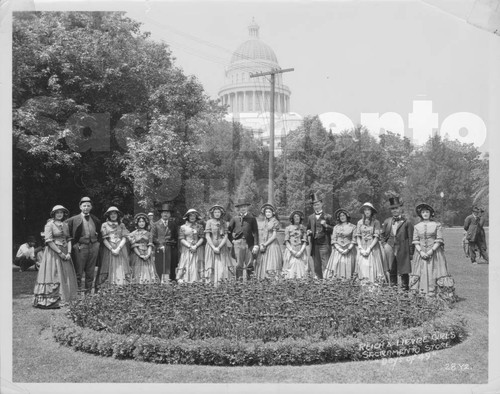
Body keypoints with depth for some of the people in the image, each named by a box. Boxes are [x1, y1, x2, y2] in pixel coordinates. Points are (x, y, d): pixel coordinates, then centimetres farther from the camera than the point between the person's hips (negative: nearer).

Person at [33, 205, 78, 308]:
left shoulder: (65, 225, 13)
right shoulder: (50, 224, -5)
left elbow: (69, 239, 10)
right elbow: (49, 241, -12)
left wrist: (69, 252, -6)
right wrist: (60, 253, -15)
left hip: (65, 253, 6)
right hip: (52, 252, -6)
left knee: (67, 276, 4)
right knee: (53, 276, -6)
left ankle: (65, 299, 9)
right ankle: (50, 301, -1)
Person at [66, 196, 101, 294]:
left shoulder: (95, 220, 11)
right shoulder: (74, 219, -2)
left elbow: (99, 233, 24)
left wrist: (97, 241, 10)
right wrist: (75, 243, -5)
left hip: (93, 247, 4)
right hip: (81, 247, -4)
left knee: (90, 272, 9)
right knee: (78, 272, -2)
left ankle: (88, 292, 16)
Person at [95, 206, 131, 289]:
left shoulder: (121, 225, 11)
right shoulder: (104, 225, 7)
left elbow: (124, 239, 4)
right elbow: (104, 239, 0)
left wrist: (118, 248, -11)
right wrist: (112, 249, -10)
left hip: (121, 250, 1)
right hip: (108, 250, -1)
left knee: (121, 270, -5)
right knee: (109, 271, -7)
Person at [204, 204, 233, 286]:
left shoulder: (223, 222, 9)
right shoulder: (209, 222, 2)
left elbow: (226, 236, 3)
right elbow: (207, 236, -2)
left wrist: (219, 247, -9)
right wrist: (213, 248, -10)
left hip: (222, 248, 2)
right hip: (211, 247, -2)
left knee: (222, 266, -5)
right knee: (212, 267, -6)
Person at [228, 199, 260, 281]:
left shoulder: (252, 218, 5)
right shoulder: (234, 219, 8)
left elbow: (255, 232, 0)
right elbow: (228, 231, 16)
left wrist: (256, 245, -7)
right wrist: (232, 240, 6)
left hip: (249, 244, 0)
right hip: (238, 244, 1)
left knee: (249, 265, 0)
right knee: (239, 264, 1)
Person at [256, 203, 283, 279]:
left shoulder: (275, 222, -3)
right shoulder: (265, 222, 17)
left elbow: (274, 236, -9)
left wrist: (265, 244, -10)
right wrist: (261, 244, -1)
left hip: (273, 245, -7)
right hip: (265, 247, 7)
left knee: (272, 267, -15)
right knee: (264, 266, 0)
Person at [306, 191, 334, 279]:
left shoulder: (328, 217, 3)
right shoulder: (310, 218, 14)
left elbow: (333, 230, 1)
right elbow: (308, 230, 22)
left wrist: (326, 225, -16)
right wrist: (308, 232, 0)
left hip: (324, 245, -4)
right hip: (314, 245, 4)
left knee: (325, 266, -8)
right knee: (316, 267, 7)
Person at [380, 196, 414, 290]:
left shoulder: (407, 223, -2)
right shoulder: (387, 222, 10)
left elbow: (411, 239, -3)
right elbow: (383, 235, 21)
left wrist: (411, 253, -6)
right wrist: (384, 244, 5)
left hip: (403, 251, -4)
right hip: (391, 249, 4)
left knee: (404, 272, 1)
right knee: (392, 272, 10)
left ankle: (405, 288, 10)